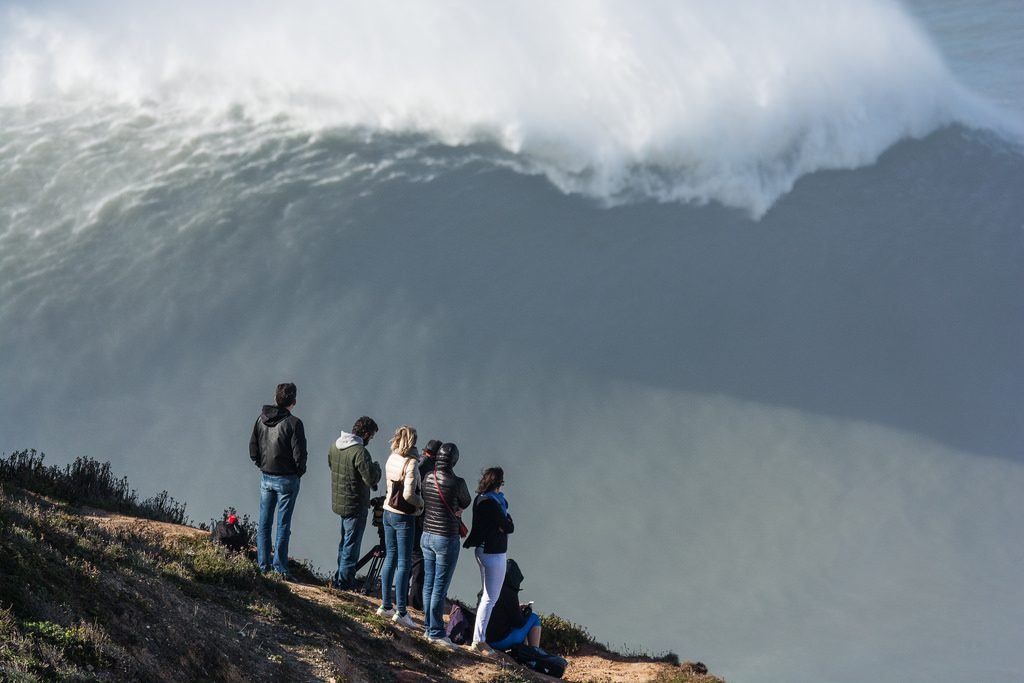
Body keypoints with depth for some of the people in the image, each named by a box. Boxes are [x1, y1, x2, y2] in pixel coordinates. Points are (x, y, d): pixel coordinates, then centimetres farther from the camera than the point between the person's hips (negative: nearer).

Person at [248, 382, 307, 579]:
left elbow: (253, 450, 4)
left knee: (264, 524, 13)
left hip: (266, 479, 4)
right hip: (287, 479, -4)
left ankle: (263, 565, 14)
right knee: (283, 525, 1)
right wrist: (300, 472, 2)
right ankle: (280, 568, 1)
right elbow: (299, 454, -17)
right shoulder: (293, 423, -16)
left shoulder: (262, 419, 0)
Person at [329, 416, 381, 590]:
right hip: (354, 505, -8)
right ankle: (345, 581, 7)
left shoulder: (334, 445, 2)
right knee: (351, 543, 3)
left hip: (338, 502, 8)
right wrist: (376, 467, -3)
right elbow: (372, 479, -24)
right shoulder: (360, 452, -24)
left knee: (345, 541, 22)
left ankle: (340, 577, 30)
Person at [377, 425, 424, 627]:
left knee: (390, 559, 16)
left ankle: (385, 605, 20)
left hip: (388, 512, 7)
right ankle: (400, 611, -2)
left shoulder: (391, 459, 3)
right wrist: (421, 503, -4)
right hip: (404, 517, -7)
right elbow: (408, 494, -23)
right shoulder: (411, 463, -18)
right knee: (404, 563, -2)